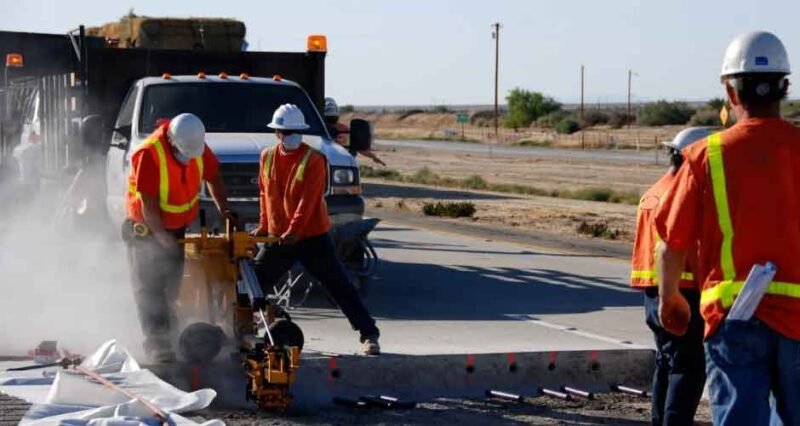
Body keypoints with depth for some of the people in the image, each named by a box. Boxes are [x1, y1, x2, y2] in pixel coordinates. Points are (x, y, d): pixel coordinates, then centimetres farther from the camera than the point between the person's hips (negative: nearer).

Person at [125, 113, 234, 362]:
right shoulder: (148, 154, -30)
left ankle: (166, 335, 28)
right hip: (146, 229, -6)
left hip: (176, 226, 6)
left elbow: (212, 175, 6)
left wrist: (224, 209, -2)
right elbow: (149, 204, -27)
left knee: (172, 285, 14)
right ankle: (158, 345, -8)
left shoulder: (197, 147, -11)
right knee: (149, 287, -6)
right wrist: (162, 237, -22)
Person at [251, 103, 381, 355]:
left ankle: (369, 335, -1)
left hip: (312, 237, -5)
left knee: (340, 287, -3)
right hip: (278, 238, 5)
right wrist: (264, 226, 10)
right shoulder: (267, 158, 6)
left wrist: (294, 230, -28)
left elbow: (308, 200, -19)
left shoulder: (313, 159, -11)